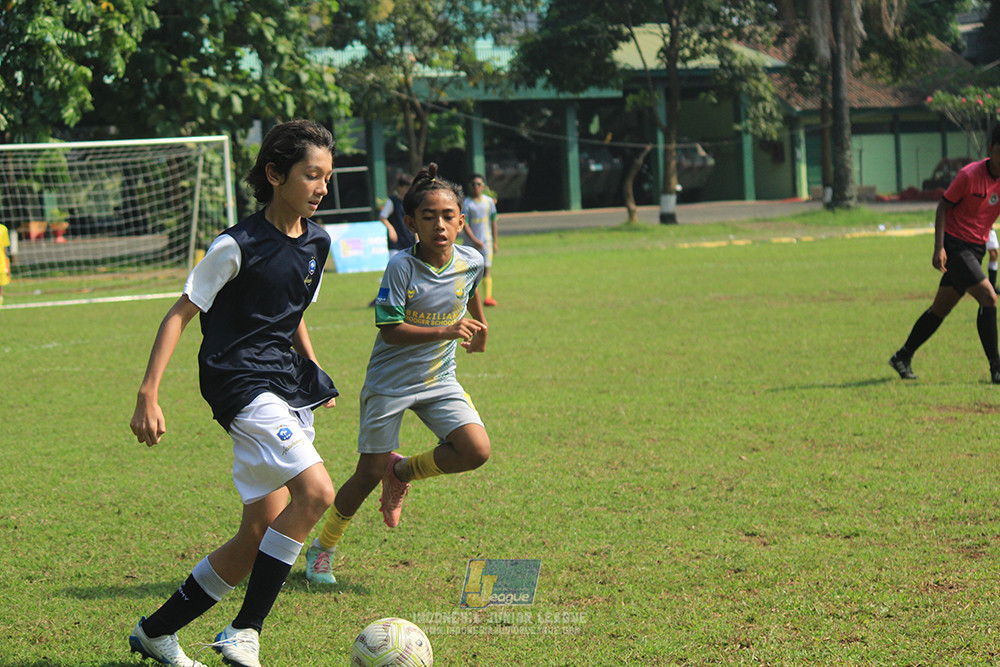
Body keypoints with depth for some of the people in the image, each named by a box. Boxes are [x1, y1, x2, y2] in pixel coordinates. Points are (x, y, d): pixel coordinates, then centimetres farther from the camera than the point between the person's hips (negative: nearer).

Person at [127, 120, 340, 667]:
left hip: (286, 386, 8)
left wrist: (314, 374, 19)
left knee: (261, 534, 6)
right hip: (241, 383, -8)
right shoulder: (238, 247, -12)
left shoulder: (317, 243, 10)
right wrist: (148, 395, -14)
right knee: (316, 491, -24)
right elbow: (180, 313, -8)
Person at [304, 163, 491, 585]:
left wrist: (477, 324, 28)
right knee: (369, 474, 2)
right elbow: (389, 329, -23)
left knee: (476, 451, -17)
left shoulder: (471, 262, -6)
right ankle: (321, 550, 24)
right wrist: (446, 332, -29)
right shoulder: (401, 266, -20)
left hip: (438, 379, 4)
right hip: (390, 383, -4)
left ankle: (403, 472, 11)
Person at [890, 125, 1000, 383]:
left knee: (941, 308, 11)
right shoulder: (969, 175, -16)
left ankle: (902, 357, 25)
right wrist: (939, 248, -15)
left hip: (976, 248, 6)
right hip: (955, 244, -6)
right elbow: (943, 206, -9)